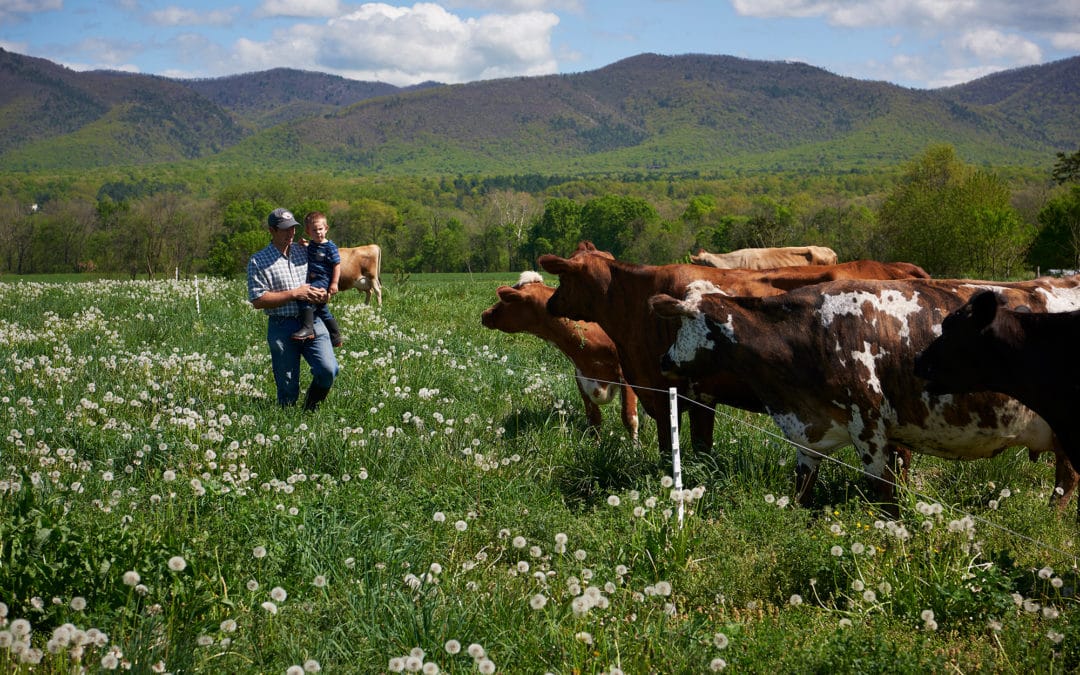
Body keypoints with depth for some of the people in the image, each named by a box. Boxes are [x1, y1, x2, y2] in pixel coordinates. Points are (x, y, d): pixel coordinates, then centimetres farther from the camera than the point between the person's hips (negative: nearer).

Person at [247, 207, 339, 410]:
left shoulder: (305, 251, 13)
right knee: (288, 389, 0)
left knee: (328, 369, -16)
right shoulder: (258, 262, 0)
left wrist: (323, 293, 0)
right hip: (282, 328, -3)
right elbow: (258, 300, -8)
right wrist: (294, 294, -12)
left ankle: (310, 410, 9)